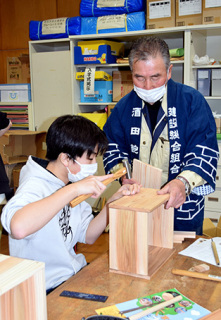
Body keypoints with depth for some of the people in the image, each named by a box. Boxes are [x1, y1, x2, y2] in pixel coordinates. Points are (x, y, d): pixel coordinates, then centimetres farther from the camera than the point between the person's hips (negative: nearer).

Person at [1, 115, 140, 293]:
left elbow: (88, 236, 7)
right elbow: (18, 228, -45)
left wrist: (114, 201, -7)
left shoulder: (70, 185, 5)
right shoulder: (35, 186, -22)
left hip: (74, 275, 8)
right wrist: (74, 190, -40)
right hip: (47, 292, -8)